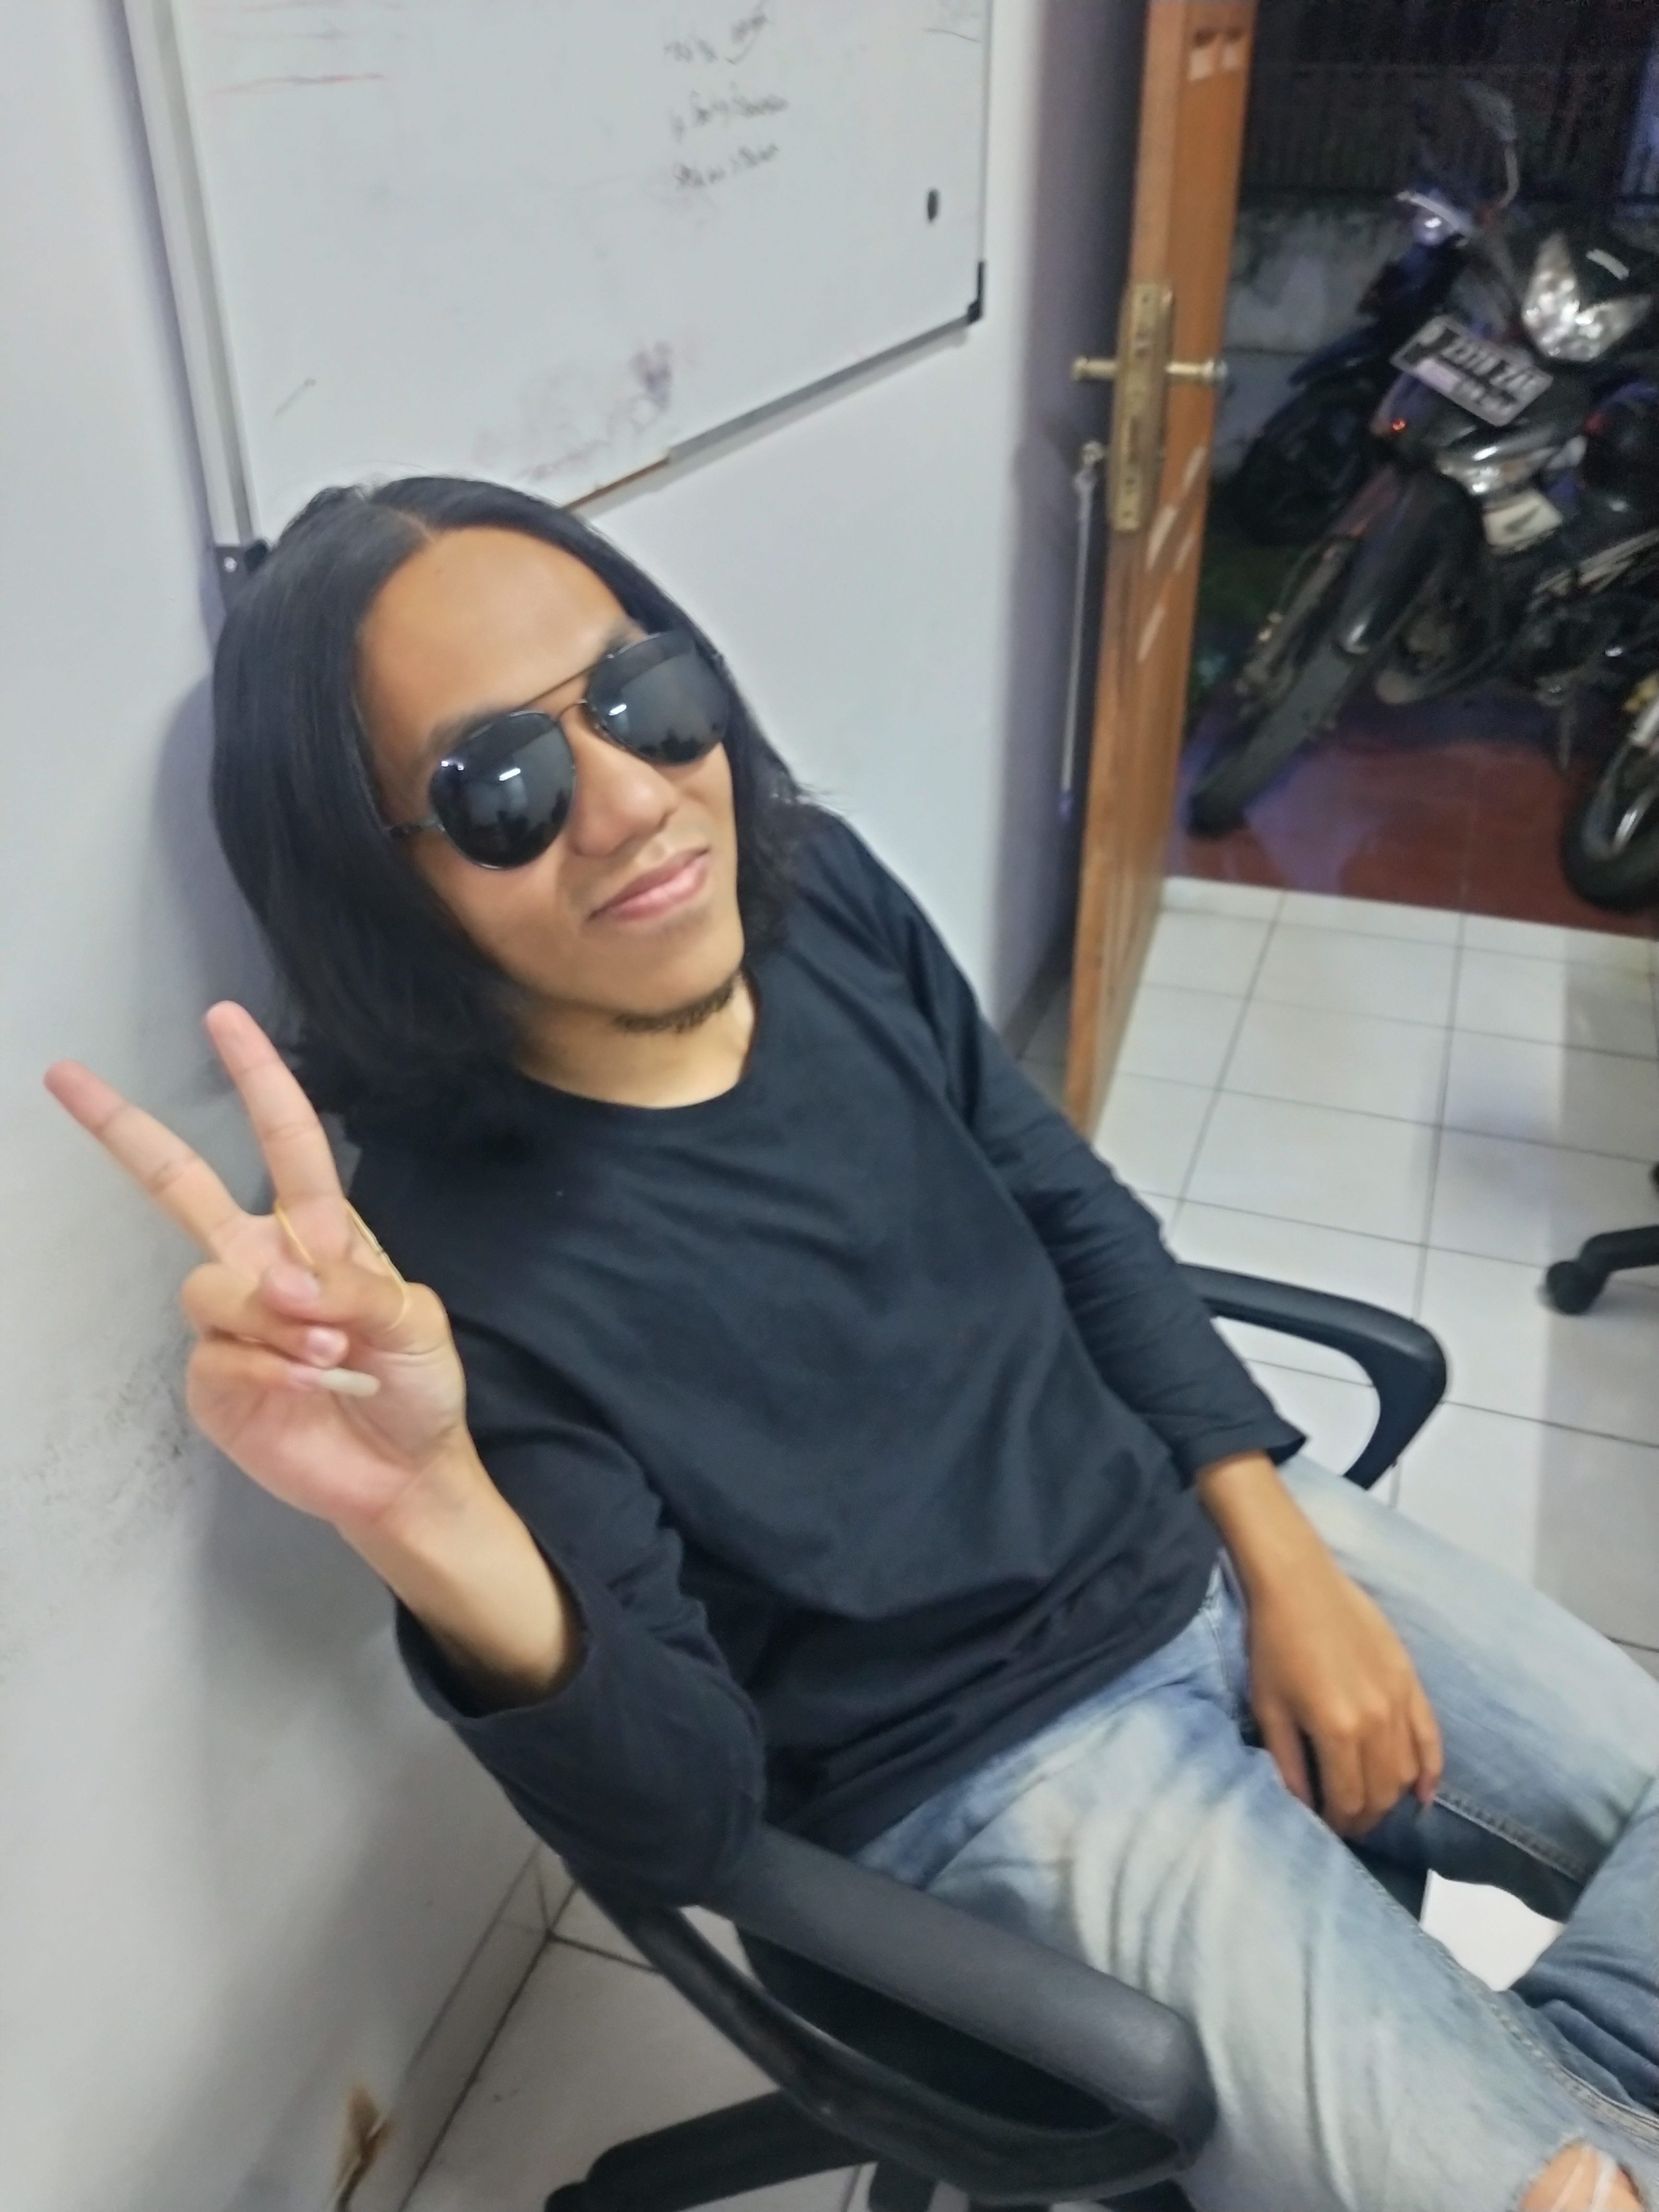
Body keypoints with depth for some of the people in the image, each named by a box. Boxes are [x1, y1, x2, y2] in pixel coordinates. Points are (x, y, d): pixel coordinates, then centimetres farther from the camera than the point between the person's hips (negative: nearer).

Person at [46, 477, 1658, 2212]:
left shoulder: (823, 893, -8)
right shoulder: (458, 1255, -24)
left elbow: (1078, 1222, 5)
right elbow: (689, 1817, -22)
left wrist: (1289, 1557, -2)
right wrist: (425, 1520, -42)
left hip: (1209, 1550, 6)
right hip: (1003, 1772, -6)